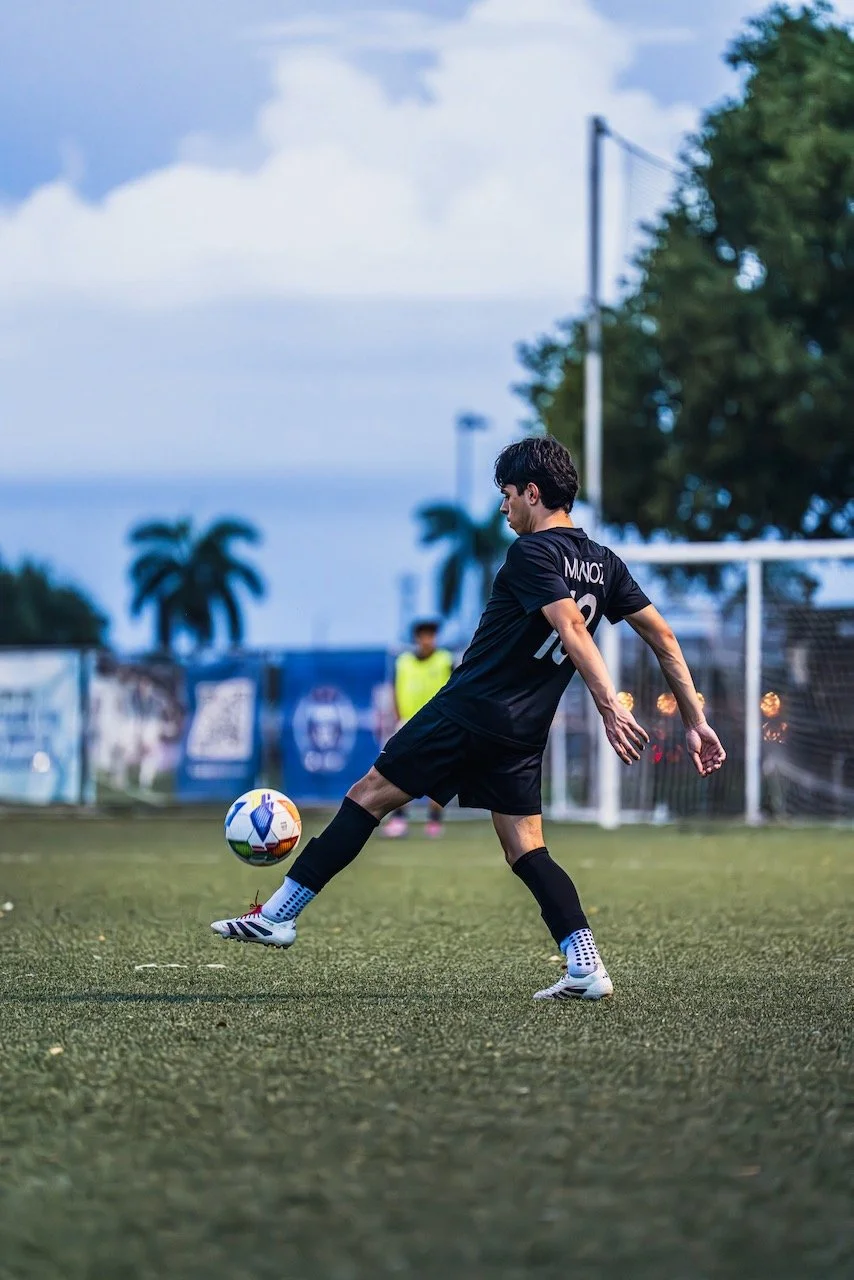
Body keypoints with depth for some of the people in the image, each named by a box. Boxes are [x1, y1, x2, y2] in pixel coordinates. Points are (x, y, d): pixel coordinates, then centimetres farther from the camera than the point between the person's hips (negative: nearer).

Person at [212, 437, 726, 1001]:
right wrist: (696, 721, 14)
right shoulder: (603, 563, 12)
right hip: (524, 733, 7)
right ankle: (587, 968, -8)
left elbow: (572, 628, -26)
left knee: (368, 797, 2)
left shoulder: (532, 552, -12)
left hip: (467, 711, -7)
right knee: (527, 851, 7)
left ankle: (278, 915, 4)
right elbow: (663, 636, 12)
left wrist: (610, 704, -36)